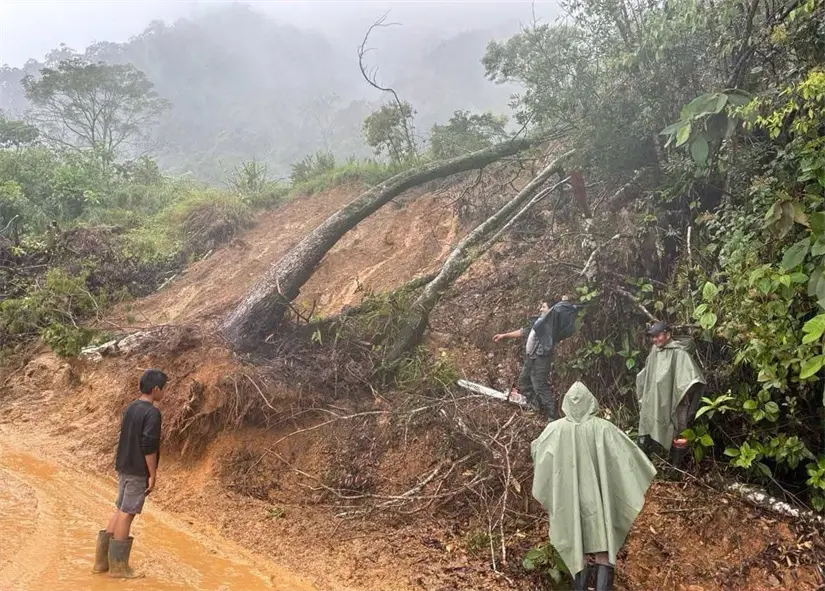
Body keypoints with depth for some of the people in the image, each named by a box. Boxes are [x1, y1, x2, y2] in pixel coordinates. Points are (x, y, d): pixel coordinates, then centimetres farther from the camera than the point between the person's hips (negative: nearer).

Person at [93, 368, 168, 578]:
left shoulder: (131, 408, 9)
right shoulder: (152, 413, -17)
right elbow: (148, 447, -21)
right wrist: (152, 475, -15)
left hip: (124, 467, 8)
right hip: (138, 471, -8)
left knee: (121, 510, 15)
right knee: (127, 514, -2)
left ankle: (102, 560, 19)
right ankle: (118, 565, 7)